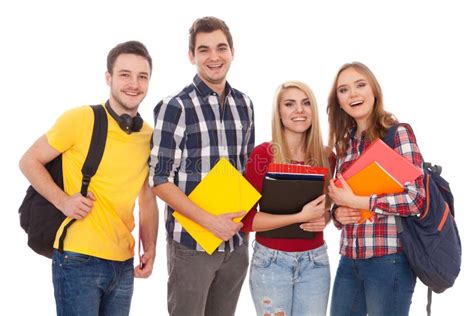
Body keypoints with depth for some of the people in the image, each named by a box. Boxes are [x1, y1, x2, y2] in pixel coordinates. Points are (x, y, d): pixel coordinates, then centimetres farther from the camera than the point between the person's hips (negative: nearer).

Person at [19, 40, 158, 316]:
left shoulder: (150, 136, 6)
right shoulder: (80, 119, -9)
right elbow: (30, 162, -1)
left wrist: (150, 250, 5)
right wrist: (63, 201, -14)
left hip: (124, 263, 5)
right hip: (79, 259, -5)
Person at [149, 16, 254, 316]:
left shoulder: (244, 104, 7)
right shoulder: (175, 107, -9)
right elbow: (160, 180, -11)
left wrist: (243, 217, 1)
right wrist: (210, 221, -18)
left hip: (236, 240, 5)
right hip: (191, 241, -5)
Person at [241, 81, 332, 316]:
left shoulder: (324, 157, 2)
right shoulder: (262, 154, -10)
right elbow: (247, 219, -13)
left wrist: (324, 218, -5)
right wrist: (300, 216, -20)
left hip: (315, 261, 3)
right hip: (271, 261, -3)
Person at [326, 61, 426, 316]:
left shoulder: (398, 133, -7)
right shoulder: (345, 142, 11)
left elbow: (416, 198, -16)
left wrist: (355, 201, -16)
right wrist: (338, 212, -4)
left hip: (388, 259, -6)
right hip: (349, 259, 6)